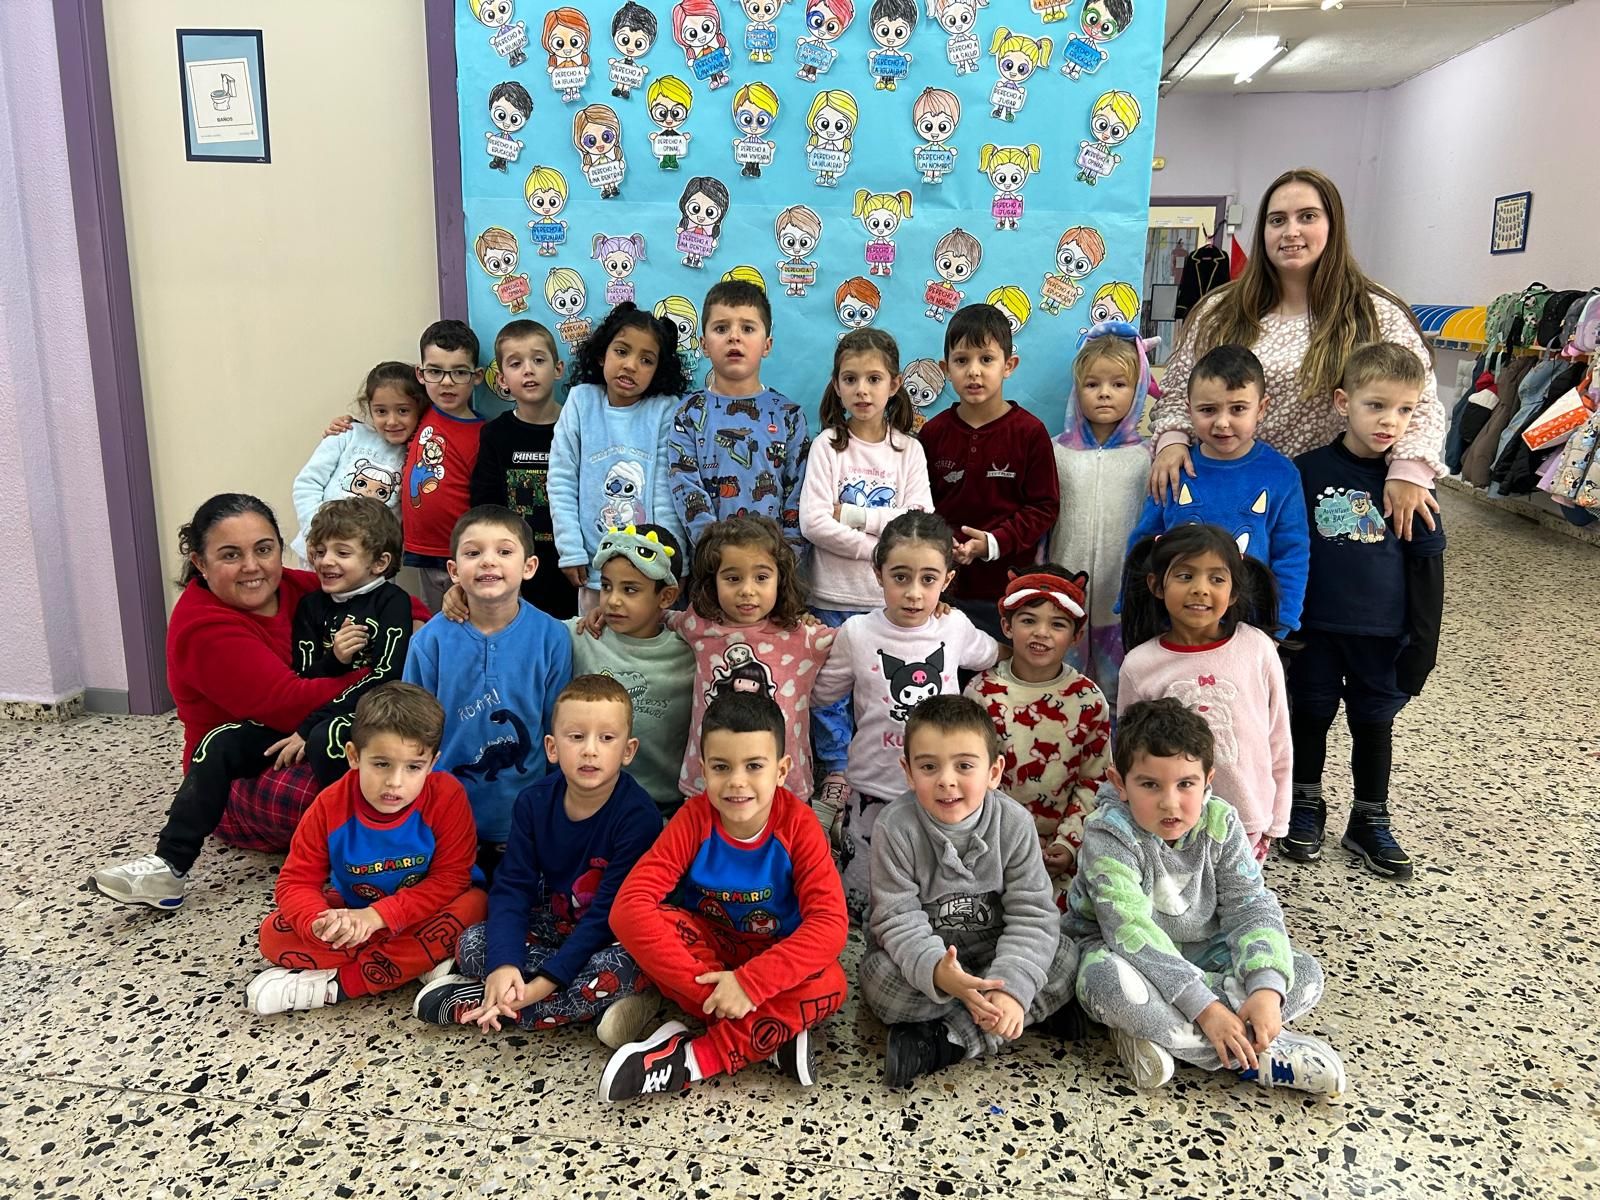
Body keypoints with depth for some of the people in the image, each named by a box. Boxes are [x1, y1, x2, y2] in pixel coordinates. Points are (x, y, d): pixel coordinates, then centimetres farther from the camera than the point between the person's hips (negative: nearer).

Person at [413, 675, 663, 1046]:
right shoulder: (534, 802, -9)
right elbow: (512, 886, -11)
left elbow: (611, 912, -25)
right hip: (553, 925, 5)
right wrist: (503, 964, -28)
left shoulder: (638, 816, -23)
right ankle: (596, 1001, -18)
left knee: (617, 969, -37)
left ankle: (473, 1004, -21)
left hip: (614, 938, -4)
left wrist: (546, 982, -29)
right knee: (472, 945, -17)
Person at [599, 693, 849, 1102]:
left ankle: (691, 1059, -24)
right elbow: (629, 906, -27)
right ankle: (775, 1032, -25)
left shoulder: (798, 824, -20)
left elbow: (829, 923, -27)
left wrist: (750, 981, -37)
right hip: (709, 947, 1)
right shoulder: (694, 818, -19)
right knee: (649, 921, -29)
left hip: (773, 957, -1)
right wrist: (700, 982, -35)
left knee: (828, 985, -32)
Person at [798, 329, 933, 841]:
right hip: (833, 597, 0)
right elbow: (812, 522, -12)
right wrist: (880, 544, -14)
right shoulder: (828, 446, 0)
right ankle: (837, 775, 19)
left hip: (888, 600, 1)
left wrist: (850, 514, -14)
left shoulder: (908, 449, 4)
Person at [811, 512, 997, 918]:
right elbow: (821, 694, 3)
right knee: (862, 907, 10)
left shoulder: (956, 627, -4)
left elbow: (991, 657, 17)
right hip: (874, 791, -2)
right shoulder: (857, 633, -9)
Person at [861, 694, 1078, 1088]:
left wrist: (1012, 986, -32)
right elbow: (900, 920, -22)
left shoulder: (1014, 824, -14)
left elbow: (1032, 914, -15)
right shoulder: (896, 827, -19)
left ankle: (941, 1038, -25)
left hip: (992, 951, 3)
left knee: (1065, 958, -22)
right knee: (879, 977, -33)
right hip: (922, 957, -3)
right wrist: (937, 971, -42)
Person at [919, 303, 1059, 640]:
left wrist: (994, 543, -16)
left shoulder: (1029, 432, -5)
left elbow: (1045, 507, -4)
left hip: (1009, 587, -2)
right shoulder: (934, 432, 2)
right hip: (945, 585, 2)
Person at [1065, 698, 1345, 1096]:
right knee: (1110, 980, -40)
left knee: (1305, 973, -12)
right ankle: (1256, 1057, -25)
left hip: (1200, 954, 5)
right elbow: (1132, 932, -31)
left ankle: (1154, 1033, -23)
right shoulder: (1110, 834, -26)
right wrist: (1203, 1007, -36)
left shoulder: (1220, 823, -11)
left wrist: (1267, 988, -30)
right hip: (1127, 957, -5)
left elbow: (1251, 908, -13)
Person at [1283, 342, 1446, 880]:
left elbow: (1427, 568, 3)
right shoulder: (1309, 470, -6)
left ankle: (1369, 822, 29)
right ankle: (1306, 806, 32)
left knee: (1374, 722, 12)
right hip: (1316, 628, -1)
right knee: (1311, 714, 12)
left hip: (1383, 634, 1)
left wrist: (1422, 643, 0)